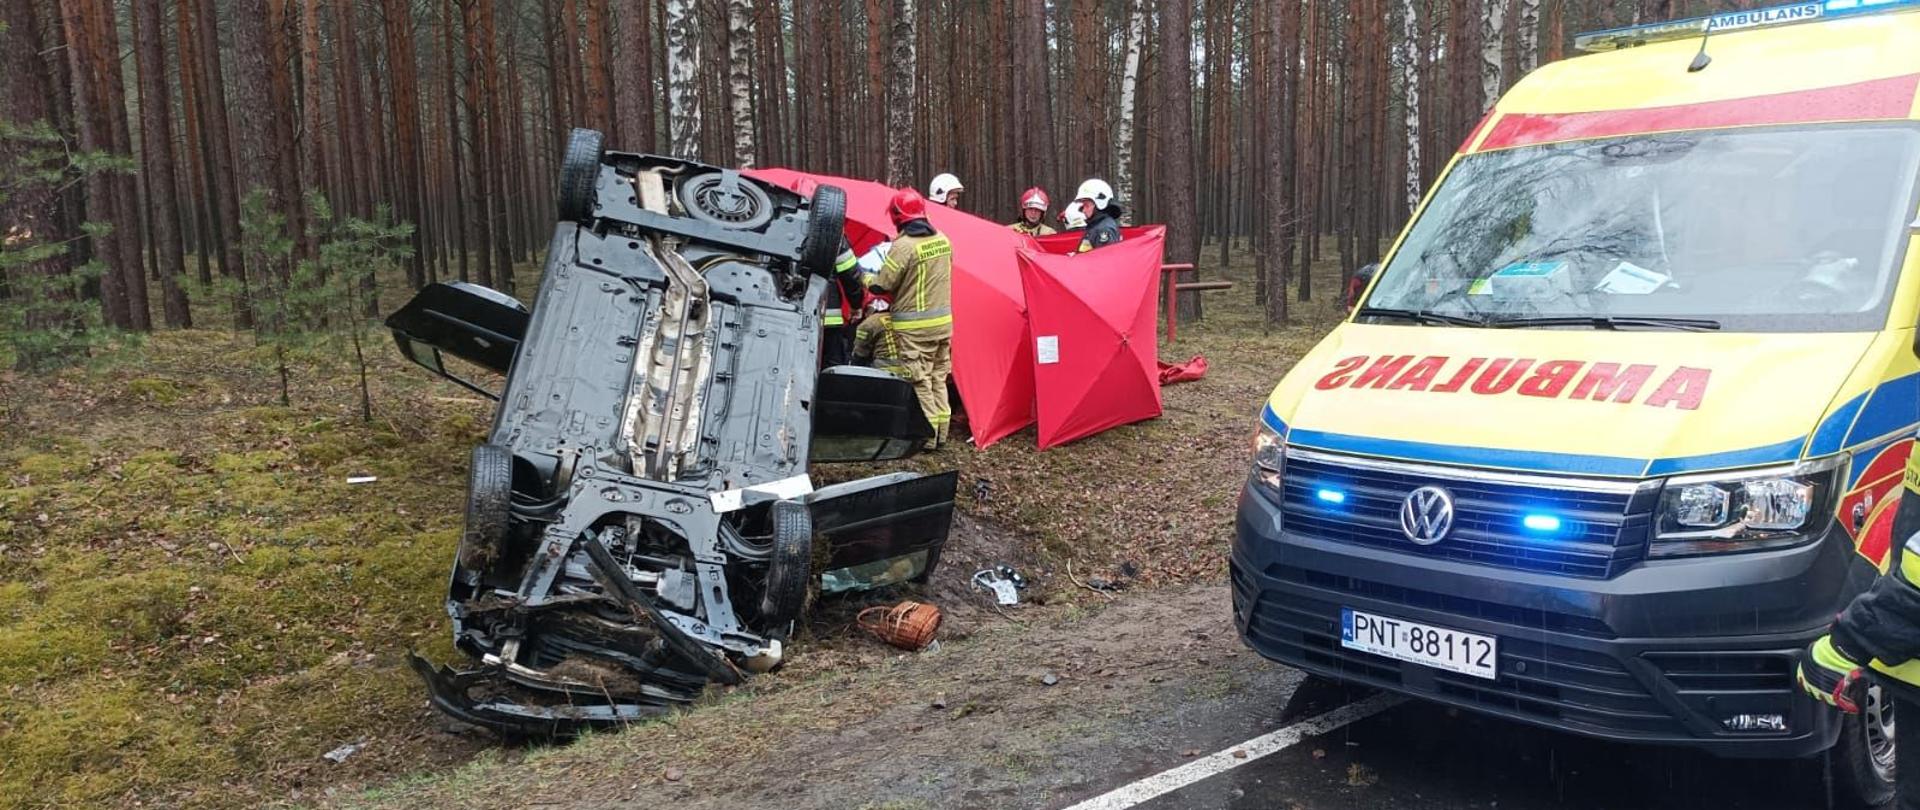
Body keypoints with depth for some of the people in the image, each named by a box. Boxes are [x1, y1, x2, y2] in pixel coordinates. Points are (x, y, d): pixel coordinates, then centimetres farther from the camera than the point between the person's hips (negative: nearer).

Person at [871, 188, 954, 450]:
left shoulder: (904, 246, -18)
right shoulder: (943, 240, 5)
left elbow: (882, 286, -14)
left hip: (914, 326, -7)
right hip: (943, 320, 7)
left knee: (920, 381, 0)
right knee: (938, 378, 15)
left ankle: (927, 436, 2)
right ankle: (940, 432, 21)